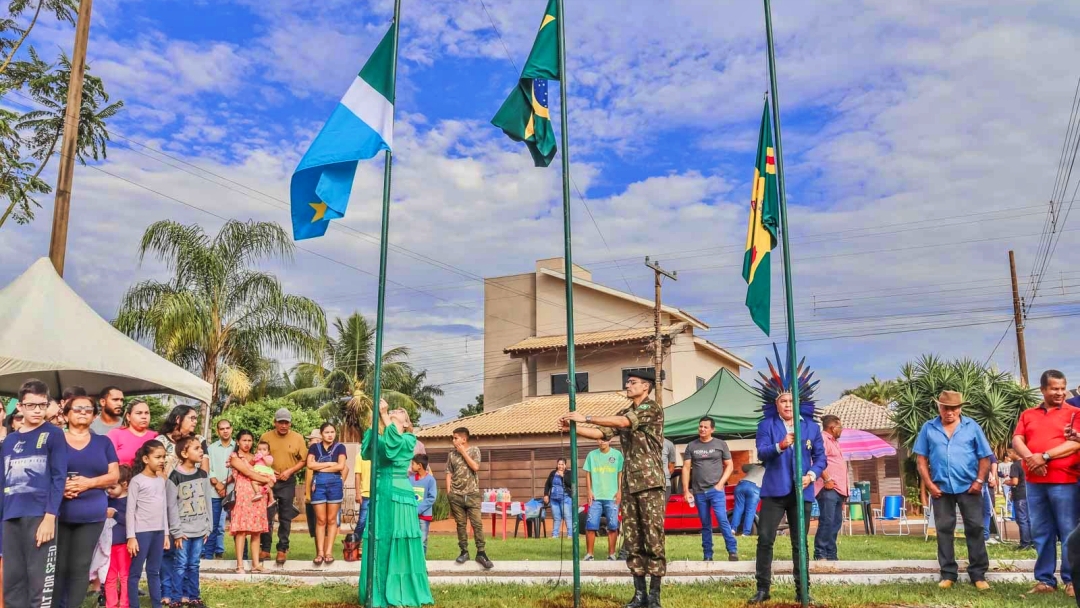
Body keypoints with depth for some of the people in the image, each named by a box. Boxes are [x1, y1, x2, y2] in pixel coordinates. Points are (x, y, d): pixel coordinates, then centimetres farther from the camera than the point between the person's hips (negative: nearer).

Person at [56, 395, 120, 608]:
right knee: (58, 566, -1)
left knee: (80, 567, 0)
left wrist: (88, 482, -11)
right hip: (58, 514, -1)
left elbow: (114, 475, 6)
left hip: (91, 515, 1)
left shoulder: (103, 442, 11)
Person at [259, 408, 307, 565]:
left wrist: (290, 471, -12)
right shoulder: (265, 437, 1)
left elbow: (303, 460, 1)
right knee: (266, 515, 3)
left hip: (288, 482, 0)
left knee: (285, 518, 5)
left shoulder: (298, 438, -1)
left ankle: (282, 549, 12)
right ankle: (265, 549, 12)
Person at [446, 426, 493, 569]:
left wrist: (463, 452, -8)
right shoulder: (451, 454, 7)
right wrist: (448, 493, 1)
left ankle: (480, 553, 0)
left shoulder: (474, 450, 2)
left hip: (472, 494, -2)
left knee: (477, 523, -5)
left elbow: (475, 467, -13)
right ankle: (464, 551, 15)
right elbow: (449, 474, 8)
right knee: (461, 524, 6)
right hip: (456, 495, 2)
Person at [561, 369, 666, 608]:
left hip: (650, 482, -7)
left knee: (653, 538, -5)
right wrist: (574, 427, -5)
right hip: (629, 484, 7)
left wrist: (586, 418, -18)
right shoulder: (624, 412, 17)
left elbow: (623, 422, -19)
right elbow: (601, 433, 8)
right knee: (633, 539, 7)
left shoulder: (652, 408, -6)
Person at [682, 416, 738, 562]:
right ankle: (708, 556, 12)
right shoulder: (691, 446, 8)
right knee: (705, 525, 8)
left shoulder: (721, 444, 4)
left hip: (716, 490, -2)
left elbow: (729, 465, 5)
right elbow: (686, 468, 7)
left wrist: (720, 484, -6)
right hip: (699, 492, 3)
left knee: (722, 520, -14)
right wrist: (686, 490, 0)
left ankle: (732, 551, -8)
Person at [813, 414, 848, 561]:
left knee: (836, 522, 9)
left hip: (838, 490, 10)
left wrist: (844, 491, 24)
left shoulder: (834, 442, 25)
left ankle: (831, 554, 14)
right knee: (827, 521, -12)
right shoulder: (822, 439, -7)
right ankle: (820, 554, -9)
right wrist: (827, 480, -22)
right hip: (829, 489, -10)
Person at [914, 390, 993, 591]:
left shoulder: (971, 426, 3)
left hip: (969, 487, -1)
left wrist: (979, 481, -7)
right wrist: (929, 484, -3)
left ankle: (978, 574, 11)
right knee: (944, 530, 6)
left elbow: (985, 457, 3)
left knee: (975, 529, 2)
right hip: (941, 488, 1)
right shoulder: (928, 428, 4)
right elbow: (921, 459, 4)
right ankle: (948, 574, 14)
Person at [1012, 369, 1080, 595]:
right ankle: (1045, 580, 13)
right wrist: (1029, 457, -14)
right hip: (1034, 482, 4)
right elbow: (1016, 441, 6)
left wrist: (1045, 456, -15)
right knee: (1041, 533, 7)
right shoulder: (1028, 415, 15)